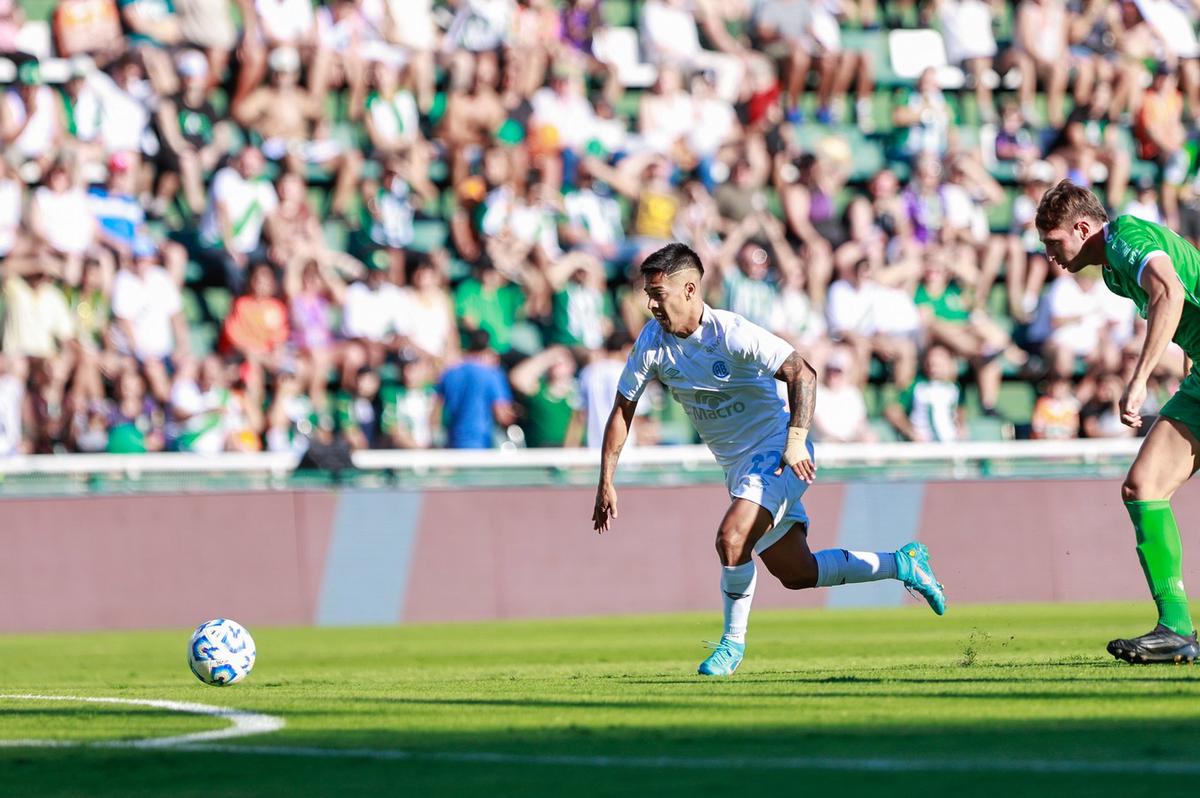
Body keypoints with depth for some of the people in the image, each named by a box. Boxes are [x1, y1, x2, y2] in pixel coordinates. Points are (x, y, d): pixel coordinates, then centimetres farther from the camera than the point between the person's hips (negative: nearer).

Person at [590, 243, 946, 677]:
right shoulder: (652, 342, -4)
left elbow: (802, 373, -26)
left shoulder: (732, 333, -22)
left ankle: (733, 642, -7)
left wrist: (795, 441, -37)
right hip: (737, 465, 7)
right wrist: (606, 481, 0)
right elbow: (622, 409, 5)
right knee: (796, 573, 11)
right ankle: (903, 564, 29)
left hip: (775, 452, -7)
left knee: (731, 538, -28)